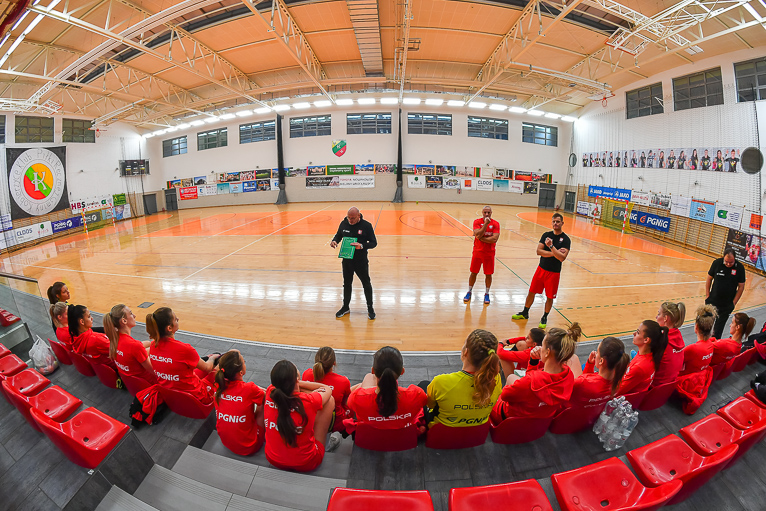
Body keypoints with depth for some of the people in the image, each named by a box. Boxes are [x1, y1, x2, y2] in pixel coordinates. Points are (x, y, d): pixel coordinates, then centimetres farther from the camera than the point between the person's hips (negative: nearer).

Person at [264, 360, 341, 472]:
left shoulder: (270, 393, -17)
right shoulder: (307, 401, -26)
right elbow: (328, 389, -2)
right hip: (305, 464, -4)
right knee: (330, 399, 3)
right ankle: (329, 444, 24)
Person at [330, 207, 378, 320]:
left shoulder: (366, 225, -13)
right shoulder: (344, 224, -2)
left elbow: (374, 242, -9)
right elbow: (338, 235, 15)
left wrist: (362, 246, -27)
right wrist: (334, 241, -8)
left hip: (361, 261, -3)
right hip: (347, 260, 4)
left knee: (366, 284, 9)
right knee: (347, 284, 17)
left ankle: (370, 308, 26)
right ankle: (346, 307, 35)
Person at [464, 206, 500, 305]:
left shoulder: (496, 224, -6)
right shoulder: (477, 222, -4)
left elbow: (494, 239, -17)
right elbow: (478, 234, -21)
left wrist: (481, 238, -16)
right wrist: (486, 224, -22)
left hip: (489, 253, 0)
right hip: (477, 252, 0)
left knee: (488, 274, 6)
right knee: (473, 273, 8)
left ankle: (487, 294, 23)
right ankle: (469, 292, 25)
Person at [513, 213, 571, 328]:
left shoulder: (565, 239, -9)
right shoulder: (546, 235, 1)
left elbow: (562, 258, -21)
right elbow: (539, 251, -10)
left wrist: (551, 246, -27)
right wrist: (554, 253, -19)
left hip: (554, 272, -3)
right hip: (541, 269, 3)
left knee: (550, 297, 6)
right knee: (531, 292, 11)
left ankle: (544, 318, 25)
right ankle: (525, 313, 28)